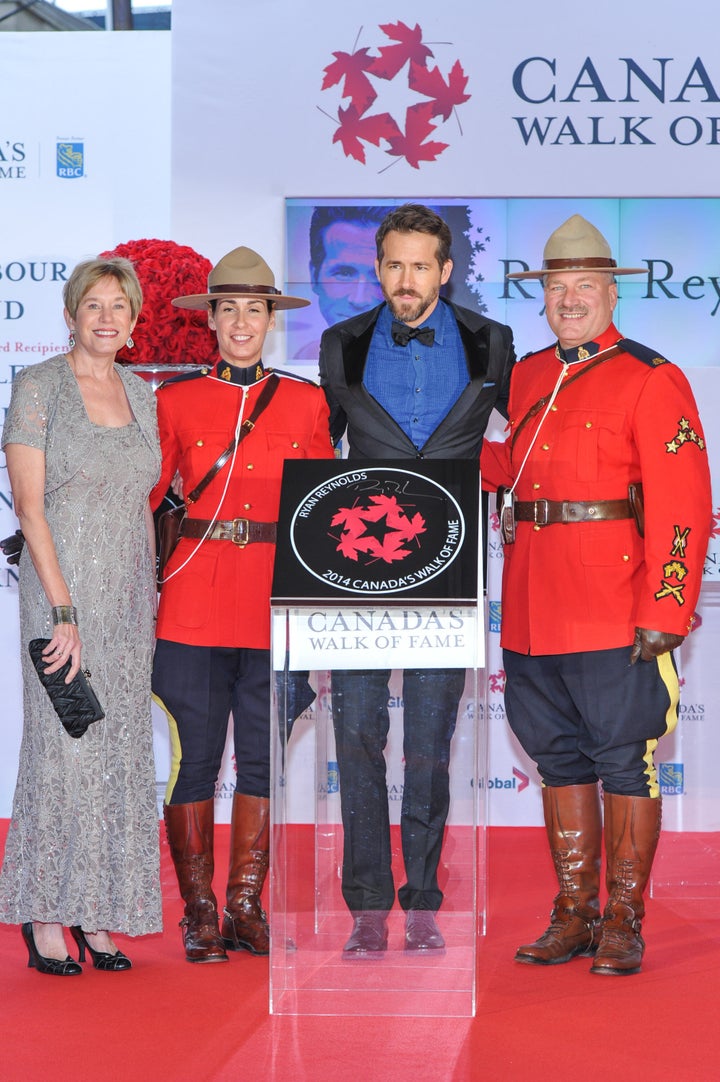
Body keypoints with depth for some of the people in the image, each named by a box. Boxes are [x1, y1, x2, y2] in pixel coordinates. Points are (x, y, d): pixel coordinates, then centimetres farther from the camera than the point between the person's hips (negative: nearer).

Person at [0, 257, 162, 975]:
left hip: (130, 593, 6)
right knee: (63, 742, -7)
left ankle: (99, 913, 12)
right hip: (61, 585, -6)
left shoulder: (140, 395, 13)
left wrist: (150, 596, 10)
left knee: (120, 746, 5)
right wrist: (63, 608, -17)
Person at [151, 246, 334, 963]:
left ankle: (246, 906, 15)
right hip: (194, 600, -1)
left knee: (263, 756, 5)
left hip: (276, 603, 1)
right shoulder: (175, 400, 6)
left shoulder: (306, 403, 8)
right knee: (194, 756, 0)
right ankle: (199, 912, 9)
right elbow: (142, 499, 9)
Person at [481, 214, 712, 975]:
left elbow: (681, 509, -10)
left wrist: (664, 616, -16)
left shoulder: (651, 382, -5)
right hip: (531, 616, 6)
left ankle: (623, 925, 10)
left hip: (614, 617, -6)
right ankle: (574, 917, 21)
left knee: (624, 762, 1)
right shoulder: (523, 378, 13)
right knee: (559, 760, 12)